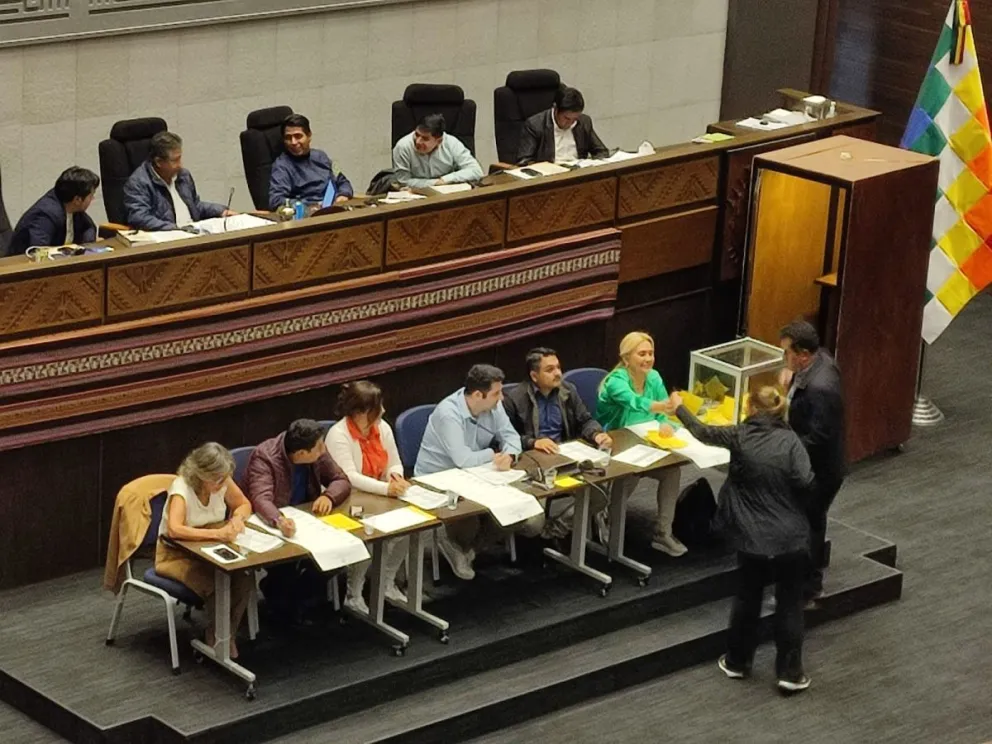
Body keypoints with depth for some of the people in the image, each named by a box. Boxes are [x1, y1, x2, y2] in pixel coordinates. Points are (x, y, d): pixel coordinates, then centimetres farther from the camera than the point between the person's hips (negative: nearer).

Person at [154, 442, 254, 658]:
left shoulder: (222, 481, -10)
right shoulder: (182, 488, -27)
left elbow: (244, 504, 8)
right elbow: (174, 529, -42)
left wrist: (237, 517, -16)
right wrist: (217, 533, -48)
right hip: (177, 554, -5)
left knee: (244, 577, -24)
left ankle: (229, 636, -6)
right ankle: (217, 641, -9)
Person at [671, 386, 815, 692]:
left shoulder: (739, 437, -4)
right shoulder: (789, 439, -9)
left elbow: (702, 432, 11)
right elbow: (805, 481, -19)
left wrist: (679, 407, 28)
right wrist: (794, 505, 3)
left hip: (752, 537, 2)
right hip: (789, 537, -2)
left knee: (747, 598, 20)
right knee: (789, 604, 9)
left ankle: (737, 662, 32)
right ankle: (790, 672, 12)